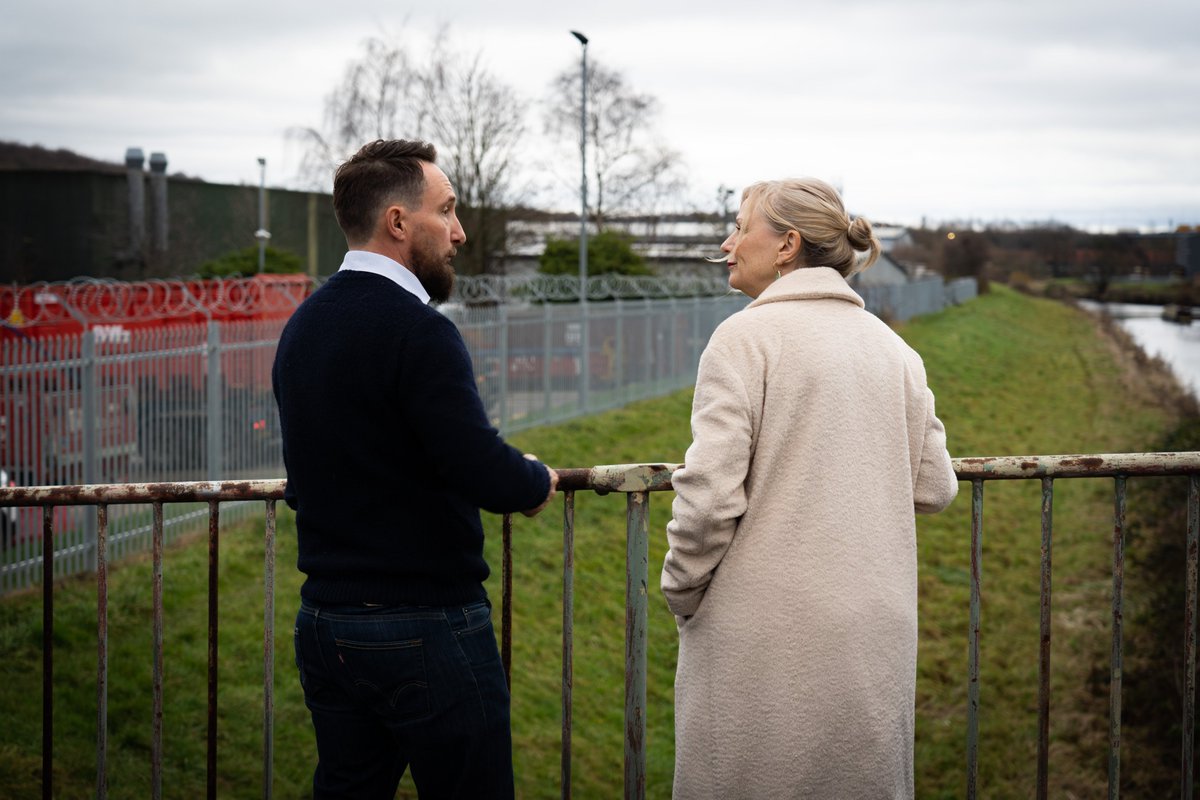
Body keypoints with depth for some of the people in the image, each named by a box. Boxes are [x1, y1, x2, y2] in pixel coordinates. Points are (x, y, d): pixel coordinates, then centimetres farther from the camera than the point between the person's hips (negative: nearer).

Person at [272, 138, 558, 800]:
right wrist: (539, 479, -1)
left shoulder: (301, 326, 8)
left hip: (324, 623, 8)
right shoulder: (416, 330, -18)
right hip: (427, 631, -8)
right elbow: (490, 476, -24)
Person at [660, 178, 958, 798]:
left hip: (764, 639, -6)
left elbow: (709, 495, -16)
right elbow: (933, 488, 10)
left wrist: (681, 595, -2)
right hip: (874, 632, 6)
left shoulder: (745, 336, -10)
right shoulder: (893, 347, 9)